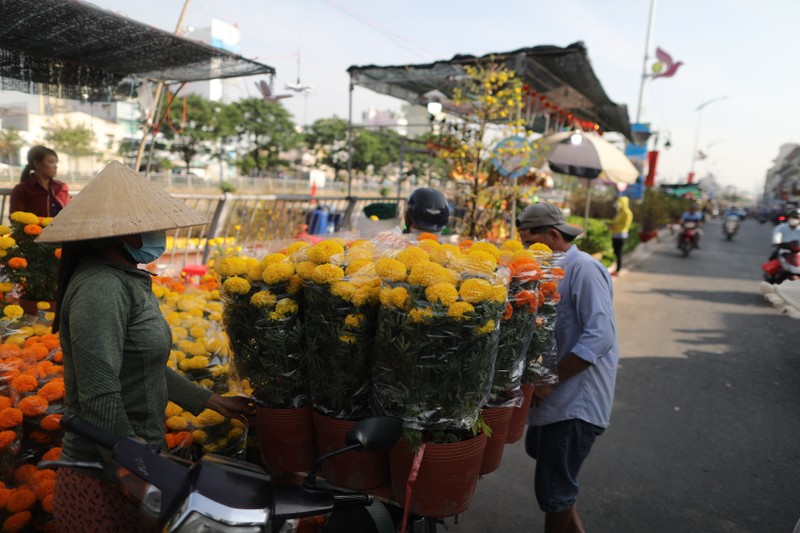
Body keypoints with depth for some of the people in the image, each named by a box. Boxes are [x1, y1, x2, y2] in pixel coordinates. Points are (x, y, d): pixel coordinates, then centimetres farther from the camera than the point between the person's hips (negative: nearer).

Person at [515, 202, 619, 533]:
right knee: (540, 452, 27)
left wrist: (551, 379, -23)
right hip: (558, 394, 10)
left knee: (553, 487, 0)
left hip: (578, 400, -10)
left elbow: (600, 336, -26)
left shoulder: (583, 269, -18)